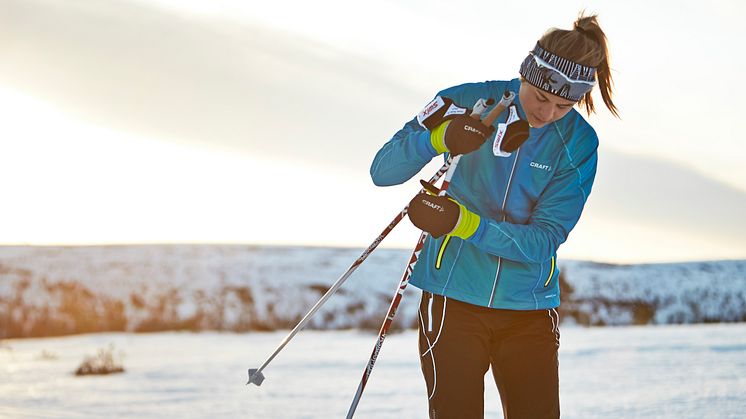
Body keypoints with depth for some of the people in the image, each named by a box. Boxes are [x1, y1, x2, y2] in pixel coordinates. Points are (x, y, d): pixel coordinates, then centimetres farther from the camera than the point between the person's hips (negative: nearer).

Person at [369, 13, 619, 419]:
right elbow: (382, 171, -10)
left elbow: (545, 239, -11)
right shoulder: (467, 103, -7)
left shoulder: (578, 144, -3)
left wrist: (466, 224, -26)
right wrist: (439, 138, -30)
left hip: (529, 309, 2)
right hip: (453, 298, -2)